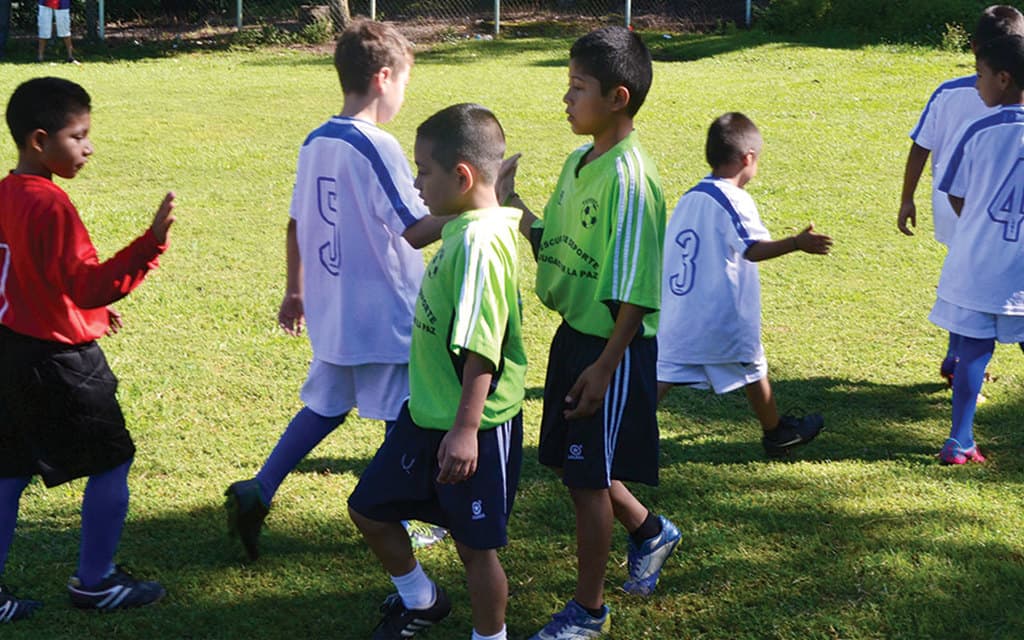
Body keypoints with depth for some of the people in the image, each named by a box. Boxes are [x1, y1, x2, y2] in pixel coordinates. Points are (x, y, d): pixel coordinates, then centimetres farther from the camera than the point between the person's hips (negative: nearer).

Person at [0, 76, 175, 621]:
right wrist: (151, 243, -33)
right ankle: (94, 582, 17)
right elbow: (89, 285, -26)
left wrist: (91, 311, 23)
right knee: (111, 463, 7)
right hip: (58, 361, -9)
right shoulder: (49, 204, -21)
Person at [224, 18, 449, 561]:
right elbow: (417, 230, -22)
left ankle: (257, 491, 13)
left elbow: (296, 224, 12)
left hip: (331, 313, 7)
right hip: (384, 314, -7)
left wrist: (295, 292, 22)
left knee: (325, 405, 20)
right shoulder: (376, 148, -19)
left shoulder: (315, 143, 5)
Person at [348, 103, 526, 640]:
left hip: (472, 427, -10)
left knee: (475, 543, 6)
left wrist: (465, 429, -28)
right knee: (369, 508, 20)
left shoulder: (480, 242, -24)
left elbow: (481, 348, -28)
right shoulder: (462, 229, 6)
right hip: (427, 414, 10)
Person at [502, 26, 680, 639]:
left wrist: (605, 366, -21)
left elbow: (634, 291, -21)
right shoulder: (579, 163, 7)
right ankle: (651, 531, 43)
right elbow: (554, 246, 12)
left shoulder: (629, 177, -21)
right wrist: (512, 205, -2)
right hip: (574, 335, 9)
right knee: (573, 463, 19)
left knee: (588, 477, 3)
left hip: (614, 348, -8)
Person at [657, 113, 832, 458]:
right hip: (723, 316, -6)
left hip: (676, 312, 6)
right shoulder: (734, 200, -13)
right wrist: (797, 243, -26)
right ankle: (778, 433, 32)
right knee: (753, 370, 14)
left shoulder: (689, 197, 10)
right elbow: (755, 249, -25)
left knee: (664, 375, 5)